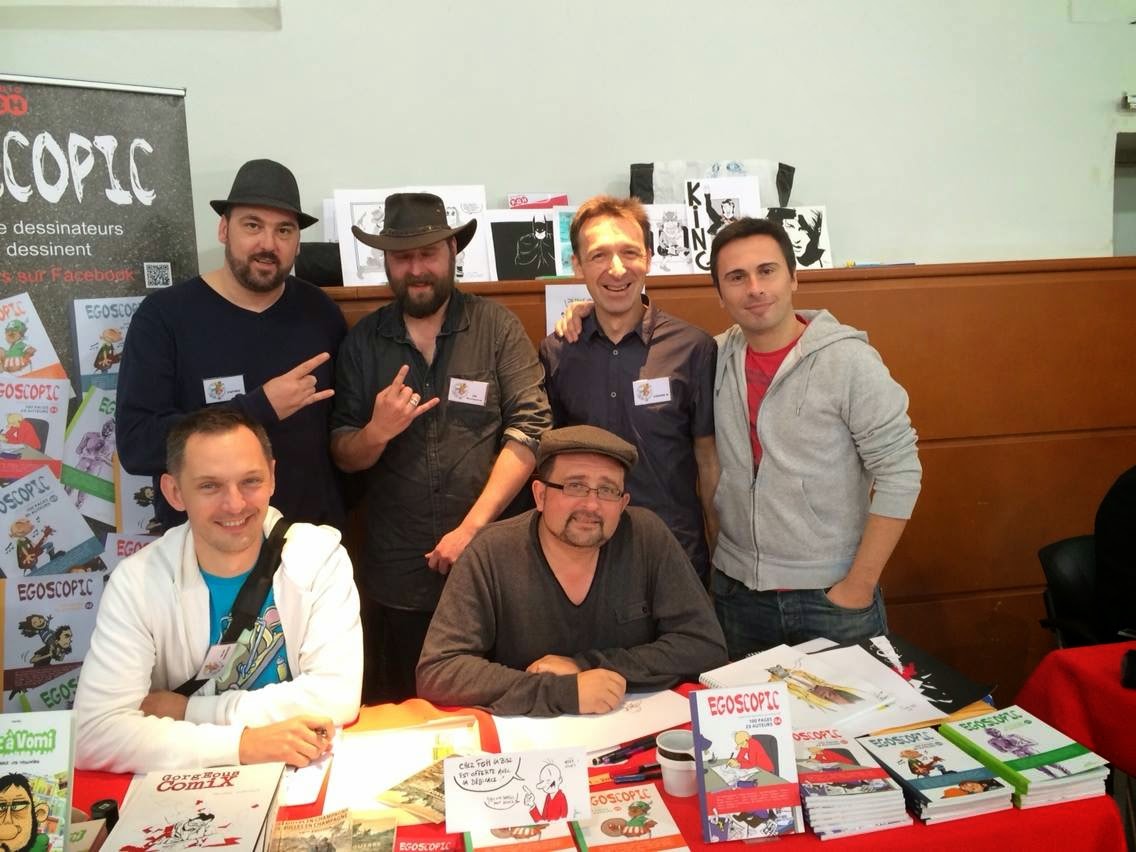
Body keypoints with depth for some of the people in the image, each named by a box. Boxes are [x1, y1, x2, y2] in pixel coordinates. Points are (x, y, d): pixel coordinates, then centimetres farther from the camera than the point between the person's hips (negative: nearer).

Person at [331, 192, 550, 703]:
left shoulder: (497, 327, -4)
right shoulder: (362, 340, 3)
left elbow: (530, 430, -10)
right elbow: (343, 455, 5)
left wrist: (472, 528, -15)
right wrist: (376, 432, -18)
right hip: (394, 574, 2)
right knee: (399, 712, 16)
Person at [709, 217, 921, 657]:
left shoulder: (848, 360, -12)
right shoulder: (715, 357, -1)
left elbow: (898, 473, -12)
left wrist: (860, 586, -12)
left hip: (831, 597, -3)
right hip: (736, 591, 4)